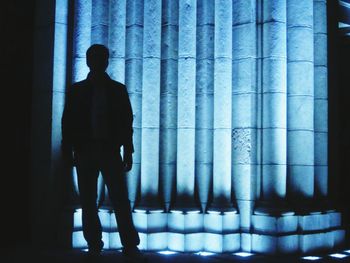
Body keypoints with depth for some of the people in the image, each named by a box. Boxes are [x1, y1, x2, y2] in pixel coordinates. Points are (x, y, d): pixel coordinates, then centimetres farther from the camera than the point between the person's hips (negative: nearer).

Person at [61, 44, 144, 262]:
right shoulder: (77, 90, 7)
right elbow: (68, 122, 5)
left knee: (120, 200, -7)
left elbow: (126, 122, 6)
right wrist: (68, 151, -4)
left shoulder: (118, 89, 8)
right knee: (88, 201, 3)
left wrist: (128, 152, 0)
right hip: (85, 151, 1)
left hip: (111, 151, -1)